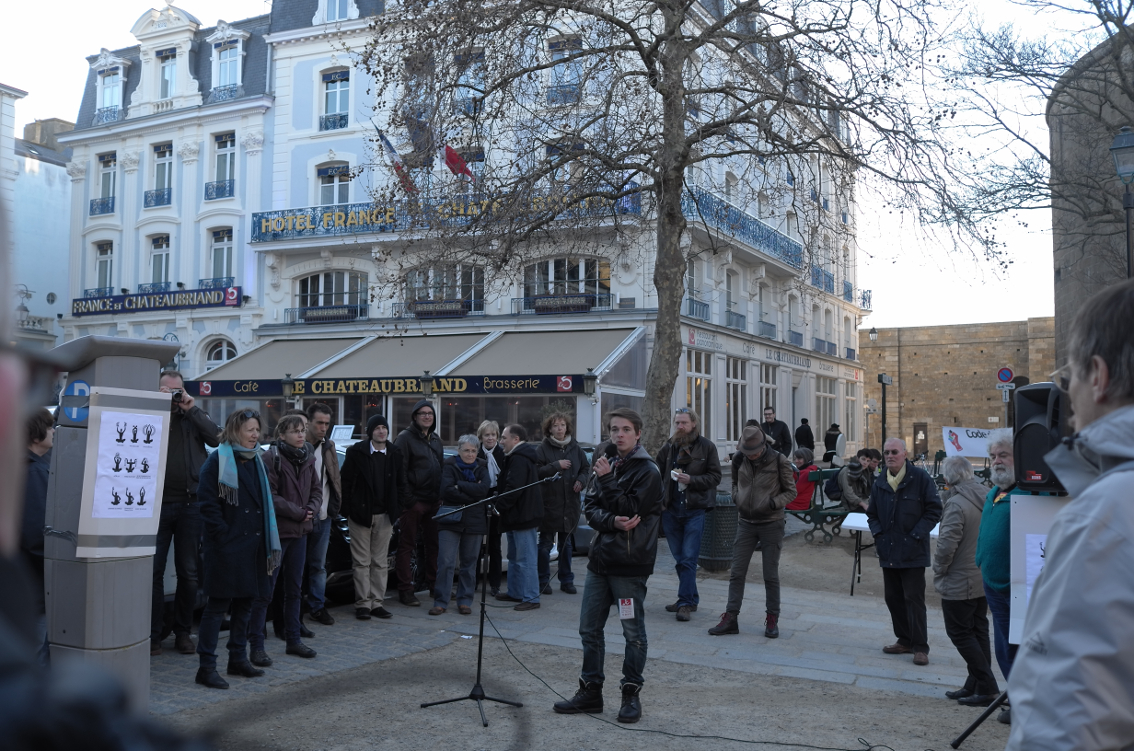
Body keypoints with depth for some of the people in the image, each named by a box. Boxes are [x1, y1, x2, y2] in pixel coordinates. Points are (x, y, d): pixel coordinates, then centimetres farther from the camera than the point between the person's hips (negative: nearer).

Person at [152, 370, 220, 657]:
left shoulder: (195, 416, 11)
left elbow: (216, 437, -5)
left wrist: (192, 409, -7)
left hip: (190, 504, 2)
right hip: (158, 503, -2)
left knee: (188, 572, 9)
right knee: (154, 571, 0)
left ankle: (183, 632, 19)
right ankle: (154, 634, 8)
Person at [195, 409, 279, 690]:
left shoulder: (256, 461, 15)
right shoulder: (217, 461, -8)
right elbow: (208, 504, -13)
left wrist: (266, 540, 12)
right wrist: (224, 535, -16)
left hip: (253, 546, 8)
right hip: (227, 548, -8)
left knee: (245, 603, 14)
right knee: (218, 605, -4)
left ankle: (238, 658, 26)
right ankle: (206, 667, 1)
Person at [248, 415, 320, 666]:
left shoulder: (307, 458, 9)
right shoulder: (271, 459, -13)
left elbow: (317, 489, 14)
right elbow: (269, 496, -17)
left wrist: (311, 510, -6)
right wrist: (297, 512, -15)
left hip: (300, 532, 7)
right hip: (276, 530, -7)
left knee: (294, 589, 15)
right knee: (265, 591, -3)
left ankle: (293, 640, 24)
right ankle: (256, 645, 3)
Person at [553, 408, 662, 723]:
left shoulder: (647, 471, -8)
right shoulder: (605, 463, 11)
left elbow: (632, 508, -18)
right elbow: (590, 507, 6)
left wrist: (607, 480, -16)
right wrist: (612, 521, -14)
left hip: (630, 564, -6)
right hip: (600, 559, 6)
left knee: (633, 632, 3)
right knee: (589, 629, 10)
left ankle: (631, 693, 17)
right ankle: (591, 691, 22)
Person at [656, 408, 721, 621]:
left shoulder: (707, 447, -2)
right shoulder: (668, 446, 6)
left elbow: (715, 476, -4)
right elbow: (657, 473, 11)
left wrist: (691, 480, -16)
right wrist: (659, 500, 0)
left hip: (695, 510, -4)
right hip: (671, 510, 4)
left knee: (688, 559, -7)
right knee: (679, 559, 12)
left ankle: (685, 602, -2)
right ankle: (691, 599, 23)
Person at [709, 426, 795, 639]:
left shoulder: (779, 461, -12)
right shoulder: (739, 459, -2)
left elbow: (791, 491, -3)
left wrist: (773, 503, -18)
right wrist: (736, 497, -2)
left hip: (771, 523, -3)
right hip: (746, 523, 3)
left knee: (771, 574, 4)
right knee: (737, 572, 2)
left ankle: (772, 619, 16)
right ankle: (731, 617, 8)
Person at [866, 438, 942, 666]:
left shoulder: (921, 478, -6)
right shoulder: (880, 483, 10)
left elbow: (934, 510, -4)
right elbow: (872, 513, 20)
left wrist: (916, 535, -11)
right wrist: (877, 532, 2)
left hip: (913, 551, -6)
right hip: (888, 551, 6)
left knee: (914, 598, -5)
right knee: (893, 597, 11)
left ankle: (920, 647, 3)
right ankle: (905, 640, 25)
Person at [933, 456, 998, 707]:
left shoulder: (956, 504, -21)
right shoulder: (986, 497, 3)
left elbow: (947, 544, -22)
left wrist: (938, 572, -7)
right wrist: (983, 563, 17)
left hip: (959, 582, -8)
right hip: (984, 579, 9)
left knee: (960, 632, 1)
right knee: (978, 631, 14)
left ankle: (986, 687, -1)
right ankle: (975, 686, 21)